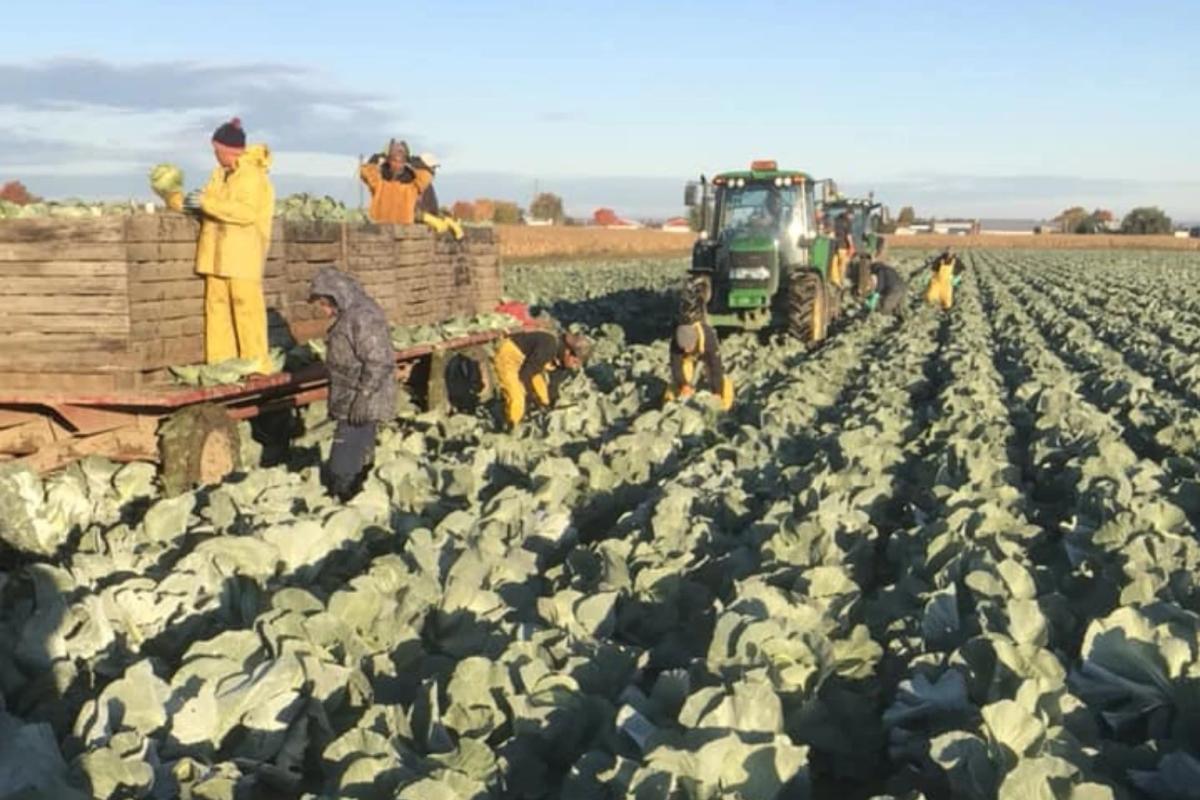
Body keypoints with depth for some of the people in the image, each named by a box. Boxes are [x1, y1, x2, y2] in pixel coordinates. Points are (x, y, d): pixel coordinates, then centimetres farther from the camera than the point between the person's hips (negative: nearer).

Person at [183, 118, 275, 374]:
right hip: (219, 254, 8)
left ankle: (256, 364, -2)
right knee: (217, 306, 6)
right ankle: (220, 363, 9)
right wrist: (197, 205, 3)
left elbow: (246, 212, -21)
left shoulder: (252, 174, -9)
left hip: (243, 255, -8)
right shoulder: (221, 174, 17)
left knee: (247, 307, -6)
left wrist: (207, 203, -19)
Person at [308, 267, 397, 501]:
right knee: (361, 462, 21)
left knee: (342, 469, -9)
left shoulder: (364, 317, -21)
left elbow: (379, 363, -25)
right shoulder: (348, 315, 13)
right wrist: (337, 403, 27)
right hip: (351, 405, 11)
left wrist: (363, 397, -25)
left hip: (362, 407, -11)